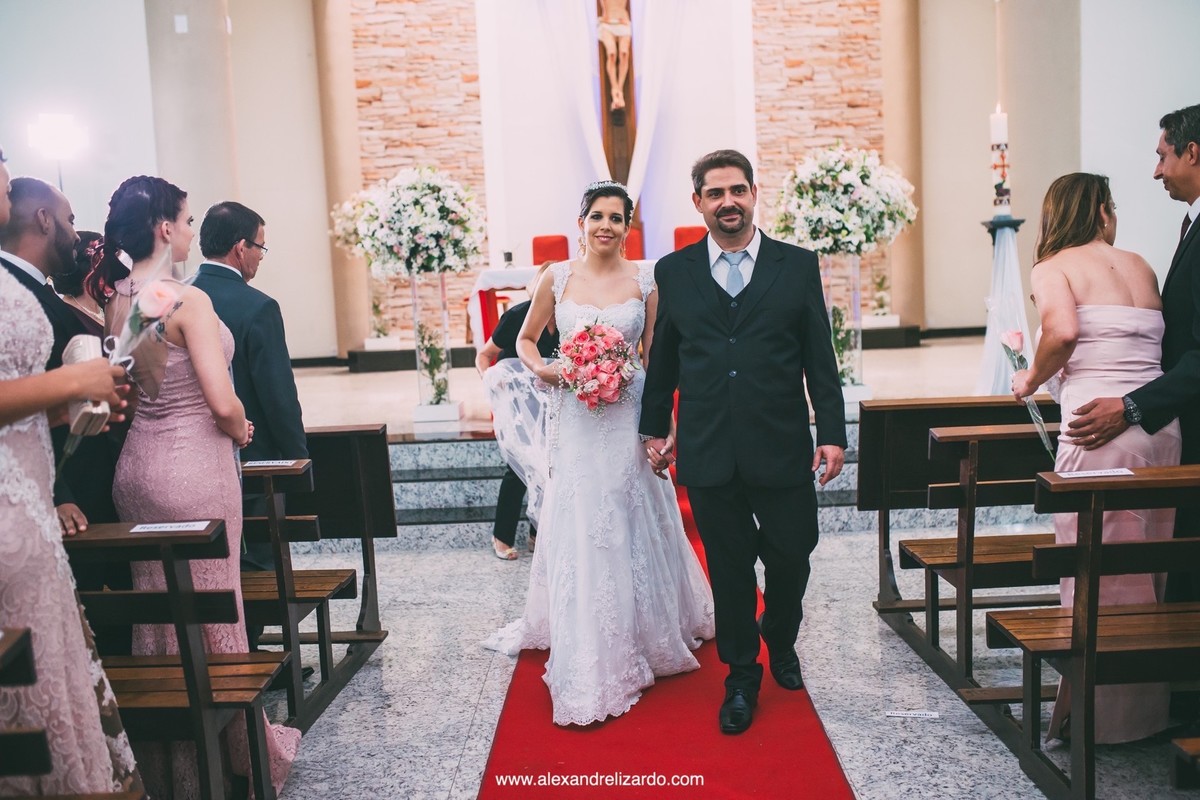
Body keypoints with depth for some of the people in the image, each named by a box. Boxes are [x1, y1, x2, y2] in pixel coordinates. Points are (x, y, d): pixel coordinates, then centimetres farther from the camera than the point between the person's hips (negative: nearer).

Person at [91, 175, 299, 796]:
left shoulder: (113, 301, 4)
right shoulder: (188, 300, -18)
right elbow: (223, 403, -22)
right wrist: (241, 432, -2)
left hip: (136, 466, 8)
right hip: (194, 468, -7)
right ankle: (235, 749, 22)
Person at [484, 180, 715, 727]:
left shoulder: (644, 282, 1)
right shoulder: (557, 279, 2)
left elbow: (655, 359, 3)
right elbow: (525, 340, 13)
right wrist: (541, 370, -8)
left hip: (628, 418, 0)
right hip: (574, 420, 0)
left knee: (634, 527, 9)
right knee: (580, 532, 2)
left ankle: (648, 629, 34)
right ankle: (589, 670, 13)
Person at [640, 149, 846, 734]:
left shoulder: (798, 266, 3)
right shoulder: (673, 272, 6)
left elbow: (819, 358, 3)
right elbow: (662, 360, 12)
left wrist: (832, 433, -1)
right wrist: (654, 428, 12)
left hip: (781, 447, 0)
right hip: (708, 454, 0)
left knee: (790, 559, 8)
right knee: (729, 569, 9)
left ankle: (780, 643, 39)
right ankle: (741, 679, 27)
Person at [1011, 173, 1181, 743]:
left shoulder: (1053, 267, 1)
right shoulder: (1140, 265, 17)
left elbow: (1063, 332, -16)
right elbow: (1164, 343, 12)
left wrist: (1032, 379, 0)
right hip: (1163, 422, 6)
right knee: (1150, 567, 16)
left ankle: (1095, 713, 11)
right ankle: (1149, 705, 28)